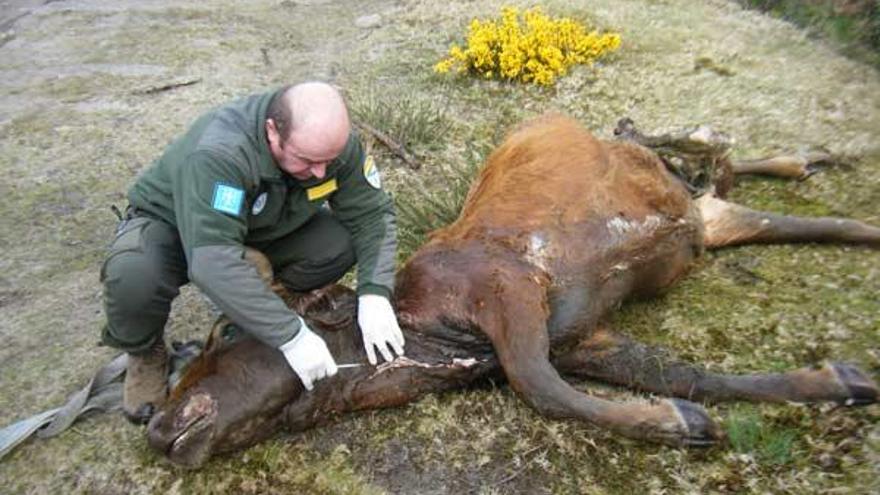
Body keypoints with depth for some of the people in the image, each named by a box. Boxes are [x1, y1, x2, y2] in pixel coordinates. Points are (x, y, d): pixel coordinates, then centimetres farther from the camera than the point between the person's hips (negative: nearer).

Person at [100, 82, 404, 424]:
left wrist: (374, 294, -32)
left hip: (262, 225, 4)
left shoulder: (334, 141, -23)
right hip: (170, 222, -4)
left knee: (341, 245, -22)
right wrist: (291, 336, -46)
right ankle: (145, 353, -1)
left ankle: (252, 308, 5)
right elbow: (212, 261, -47)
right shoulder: (219, 153, -40)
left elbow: (373, 214, -18)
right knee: (133, 278, -37)